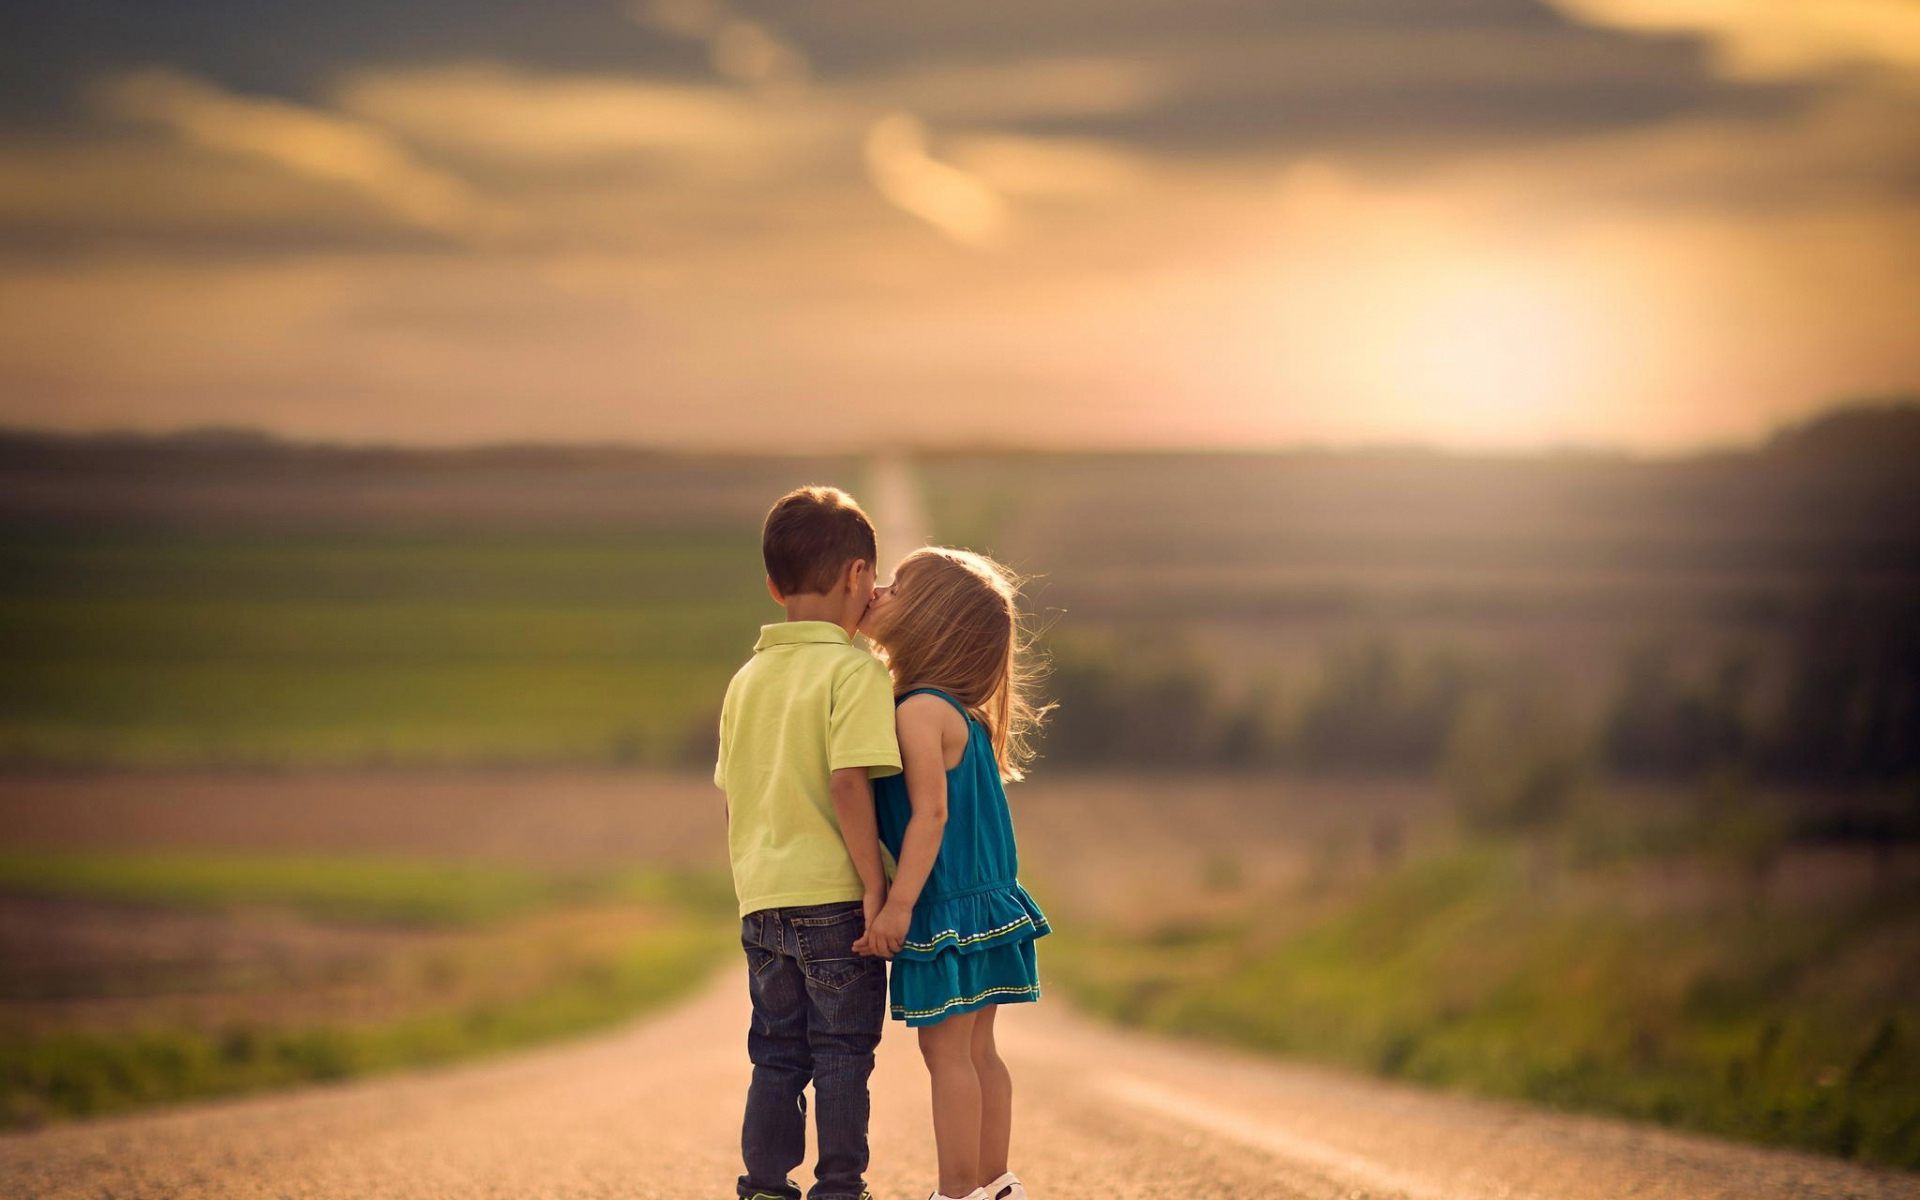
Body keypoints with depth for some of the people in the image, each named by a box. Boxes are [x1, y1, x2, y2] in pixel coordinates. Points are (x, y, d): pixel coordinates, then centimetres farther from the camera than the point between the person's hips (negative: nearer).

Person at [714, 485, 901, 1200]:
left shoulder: (746, 679, 11)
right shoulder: (855, 671, -10)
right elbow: (848, 780, -20)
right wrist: (874, 881, -17)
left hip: (762, 901, 6)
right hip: (834, 897, -6)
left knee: (776, 1060, 12)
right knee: (842, 1057, 3)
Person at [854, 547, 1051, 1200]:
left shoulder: (919, 712, -16)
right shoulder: (955, 711, 13)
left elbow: (931, 813, -22)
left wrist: (899, 904, -24)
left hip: (947, 910, -9)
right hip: (983, 902, 9)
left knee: (947, 1050, -3)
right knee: (976, 1050, 14)